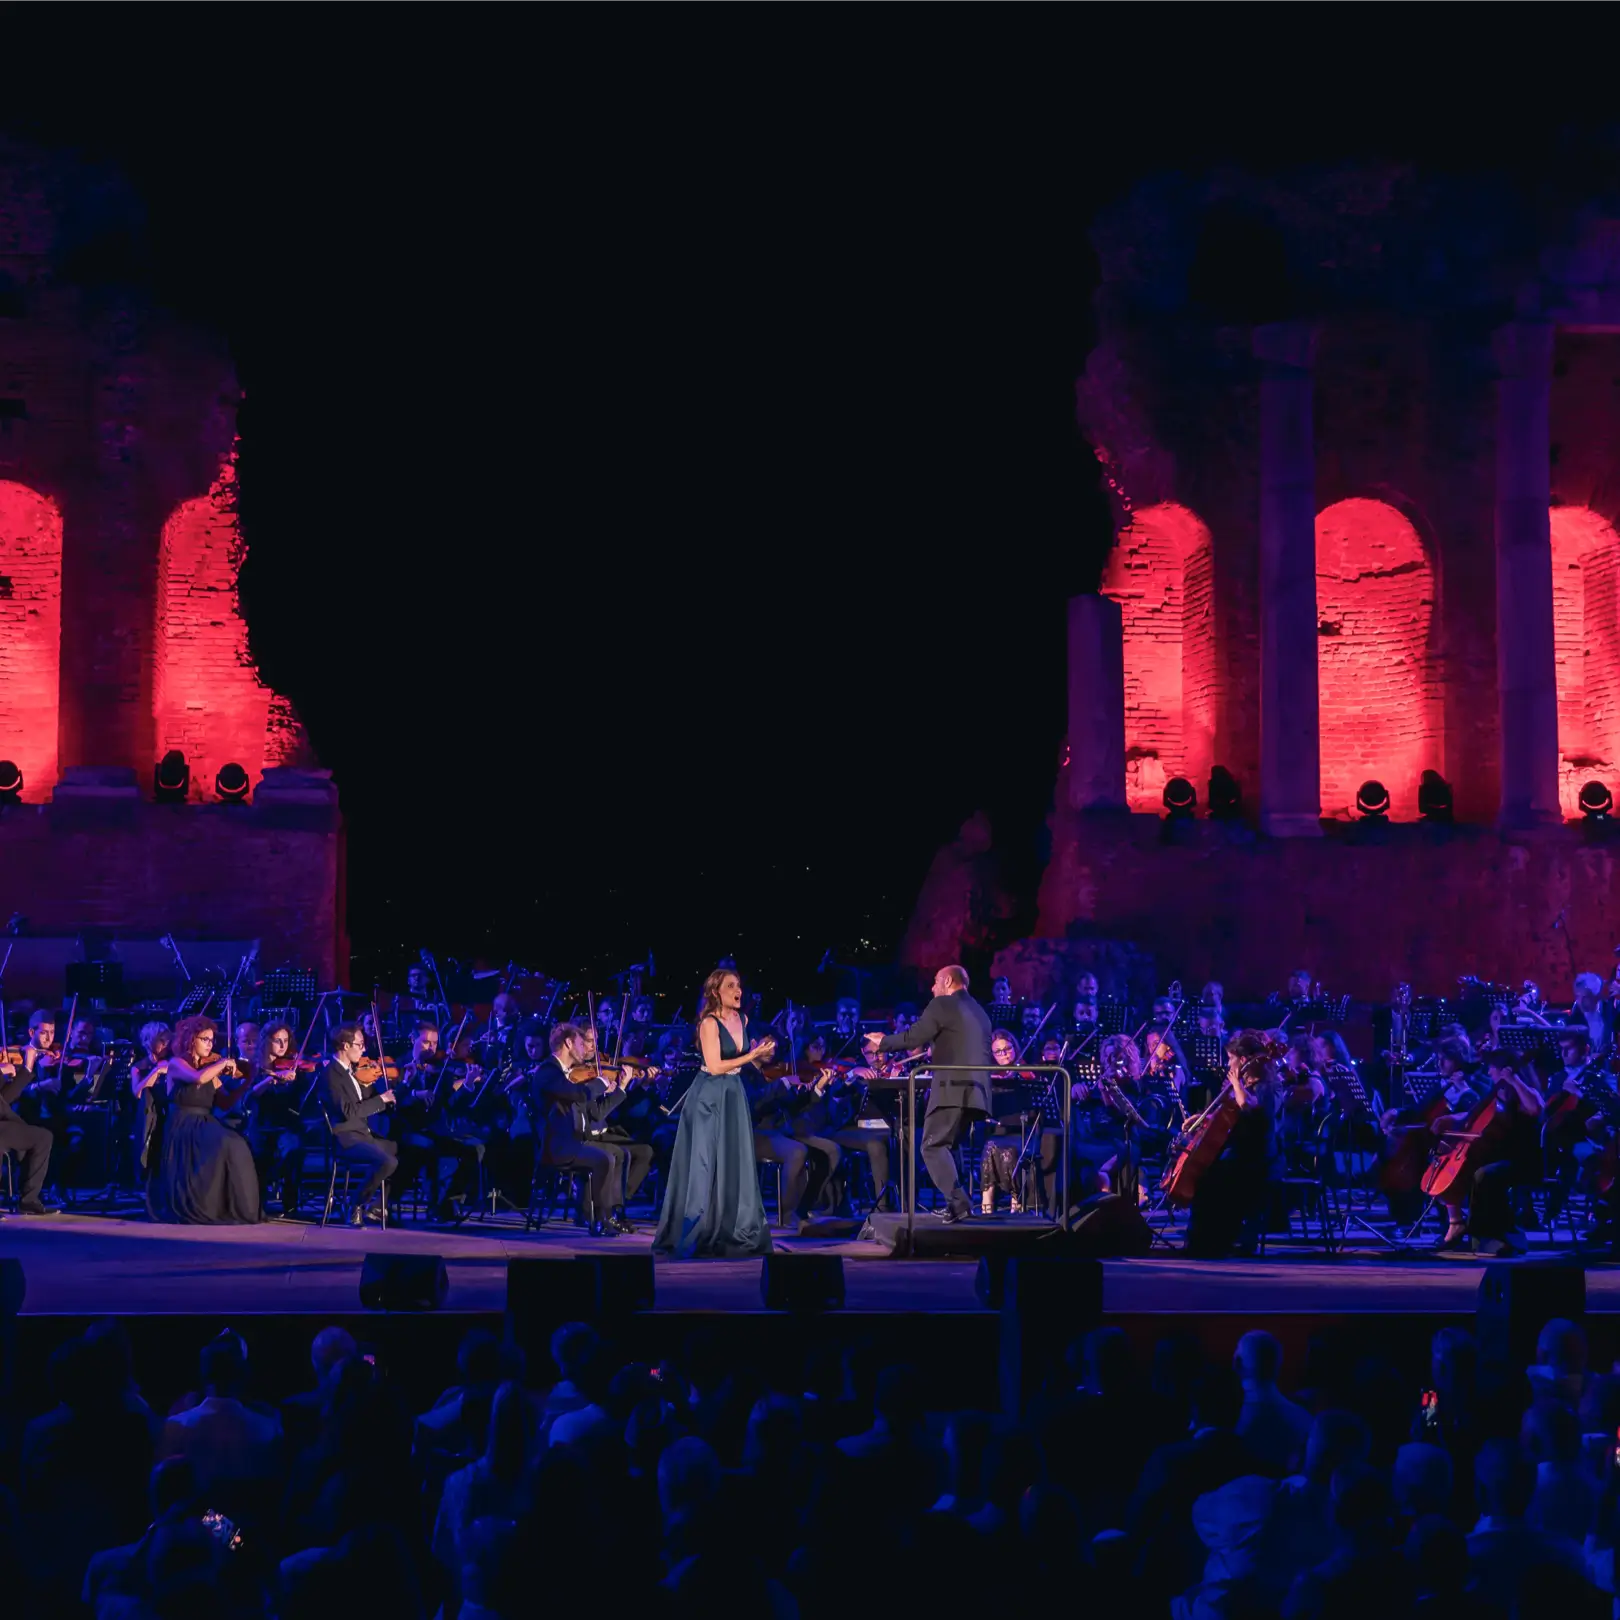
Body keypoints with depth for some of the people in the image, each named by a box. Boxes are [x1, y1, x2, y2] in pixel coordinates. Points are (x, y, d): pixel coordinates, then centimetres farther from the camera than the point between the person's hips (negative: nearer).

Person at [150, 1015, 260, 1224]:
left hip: (205, 1125, 6)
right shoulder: (176, 1063, -3)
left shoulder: (208, 1067, 15)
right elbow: (198, 1078, -25)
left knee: (236, 1147, -25)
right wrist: (224, 1063, -14)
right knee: (224, 1147, -31)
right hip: (183, 1127, -6)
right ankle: (197, 1208, -20)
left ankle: (233, 1208, -19)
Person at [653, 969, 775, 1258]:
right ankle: (696, 1232, 3)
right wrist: (752, 1055, -19)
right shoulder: (709, 1023, -16)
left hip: (735, 1095, 7)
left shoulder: (741, 1019, 7)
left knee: (734, 1163, 8)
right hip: (710, 1097, -7)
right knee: (705, 1164, -4)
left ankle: (731, 1230, 15)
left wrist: (761, 1053, 4)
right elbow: (715, 1066, -21)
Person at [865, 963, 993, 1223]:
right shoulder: (980, 1013, 22)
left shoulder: (942, 1005, -3)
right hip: (976, 1090, 8)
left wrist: (882, 1043, 10)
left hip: (952, 1087, -8)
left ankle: (957, 1202, -23)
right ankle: (955, 1203, 14)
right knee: (946, 1146, 19)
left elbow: (913, 1038, -7)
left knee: (933, 1147, -8)